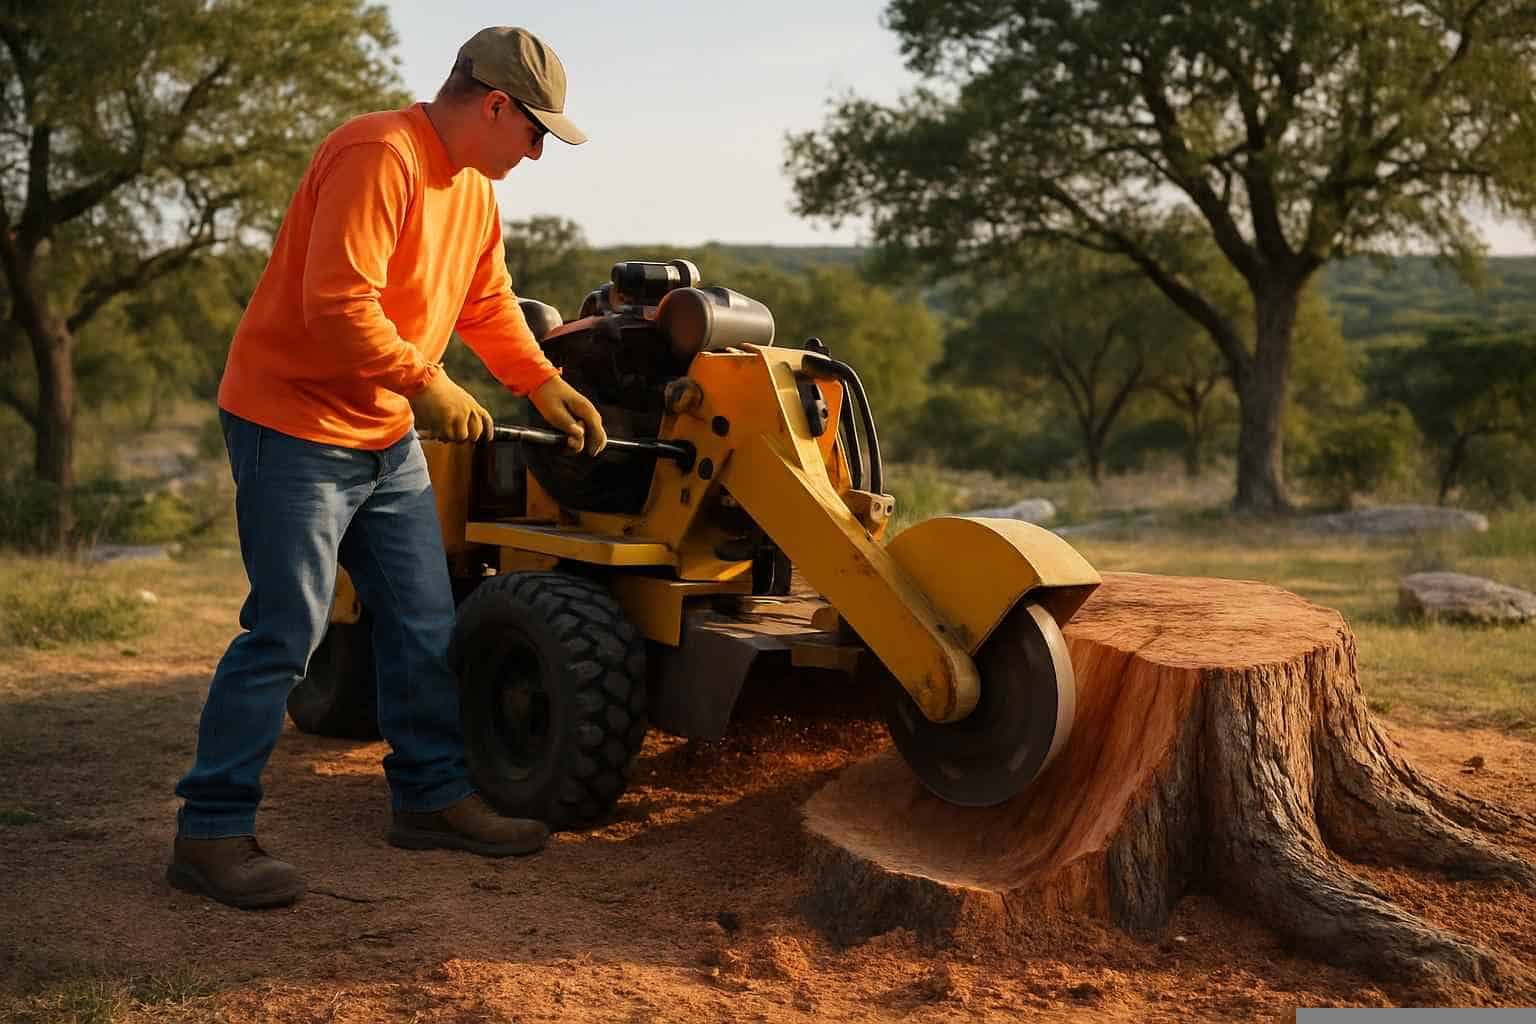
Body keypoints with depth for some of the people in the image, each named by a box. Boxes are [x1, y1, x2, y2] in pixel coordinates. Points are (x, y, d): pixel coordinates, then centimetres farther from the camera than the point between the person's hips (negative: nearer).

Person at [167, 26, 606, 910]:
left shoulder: (474, 189, 12)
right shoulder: (377, 157, -20)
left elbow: (488, 304, 20)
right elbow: (338, 304, -27)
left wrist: (546, 386, 10)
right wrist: (429, 387, -21)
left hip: (387, 440, 10)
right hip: (295, 428, -10)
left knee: (425, 627, 11)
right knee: (286, 634, -9)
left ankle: (432, 797, 24)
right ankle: (212, 833, 1)